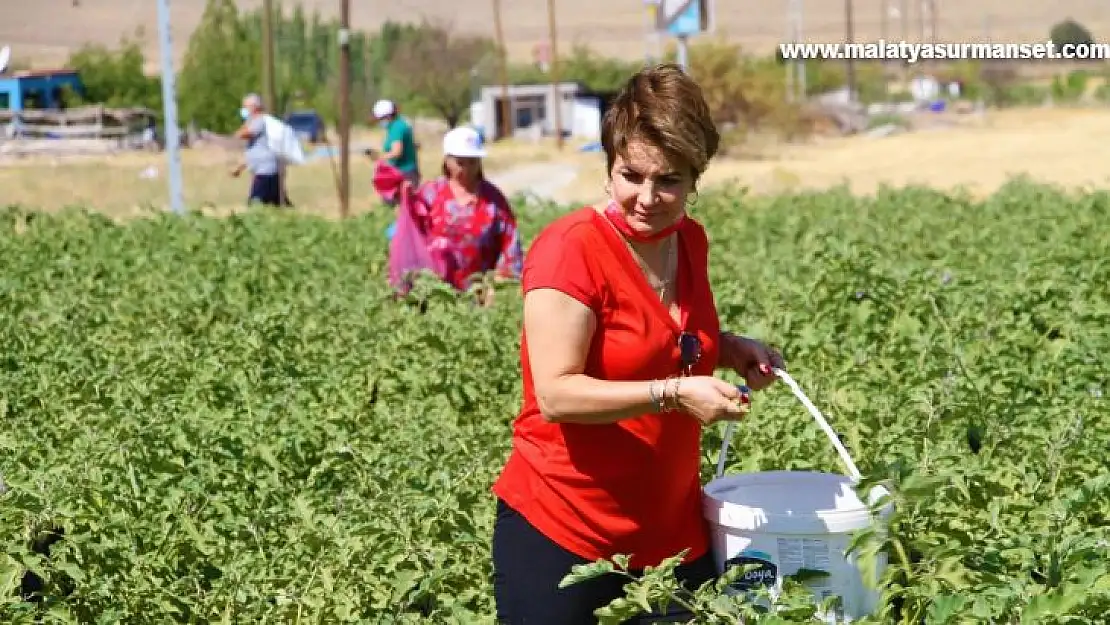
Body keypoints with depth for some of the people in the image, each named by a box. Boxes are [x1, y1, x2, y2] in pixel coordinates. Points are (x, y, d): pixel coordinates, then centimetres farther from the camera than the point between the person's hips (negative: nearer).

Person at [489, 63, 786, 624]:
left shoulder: (690, 242, 5)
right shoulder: (571, 249, -16)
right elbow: (556, 395, -22)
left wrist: (729, 349, 5)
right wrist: (674, 394, -29)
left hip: (675, 532, 7)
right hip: (561, 537, -6)